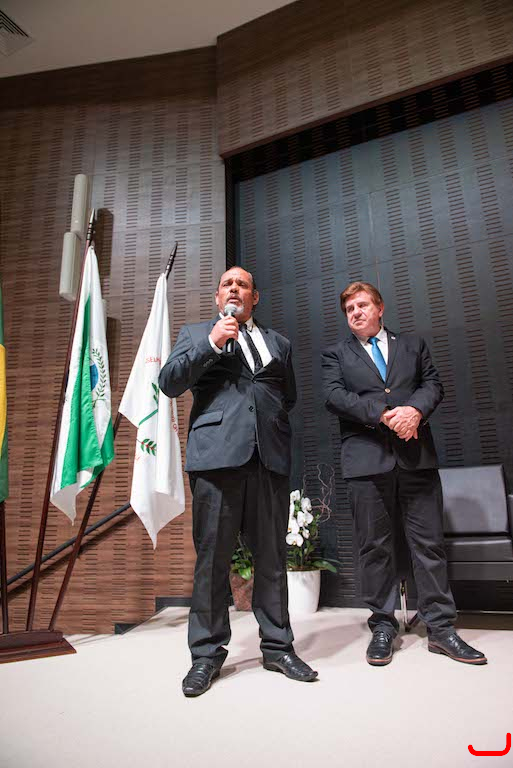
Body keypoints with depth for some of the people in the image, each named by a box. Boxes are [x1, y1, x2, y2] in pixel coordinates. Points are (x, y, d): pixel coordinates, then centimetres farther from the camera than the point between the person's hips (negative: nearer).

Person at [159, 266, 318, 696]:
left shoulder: (278, 342, 24)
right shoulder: (196, 334, 17)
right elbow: (169, 383, 2)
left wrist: (270, 418, 14)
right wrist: (211, 343, -6)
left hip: (270, 456, 3)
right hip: (217, 454, -2)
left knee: (272, 556, 7)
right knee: (212, 557, 1)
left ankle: (278, 646, 21)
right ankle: (207, 653, 16)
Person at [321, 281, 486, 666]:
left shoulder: (413, 344, 19)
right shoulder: (336, 354, 12)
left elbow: (433, 383, 8)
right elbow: (334, 395, -3)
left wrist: (415, 409, -14)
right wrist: (384, 414, -14)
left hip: (417, 456, 2)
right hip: (367, 458, -1)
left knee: (430, 543, 5)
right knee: (374, 547, 4)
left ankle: (441, 628, 17)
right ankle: (383, 626, 17)